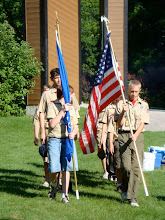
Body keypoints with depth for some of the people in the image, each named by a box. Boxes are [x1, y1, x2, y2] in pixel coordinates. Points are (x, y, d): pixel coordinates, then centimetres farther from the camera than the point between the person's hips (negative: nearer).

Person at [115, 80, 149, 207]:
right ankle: (125, 190, 17)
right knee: (126, 166, -10)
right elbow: (119, 124, 5)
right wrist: (122, 112, -12)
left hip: (137, 136, 1)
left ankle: (133, 198, -3)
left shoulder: (143, 105, 10)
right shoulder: (121, 104, 8)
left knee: (136, 167, -6)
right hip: (123, 136, -1)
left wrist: (135, 135, -14)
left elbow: (142, 123, 2)